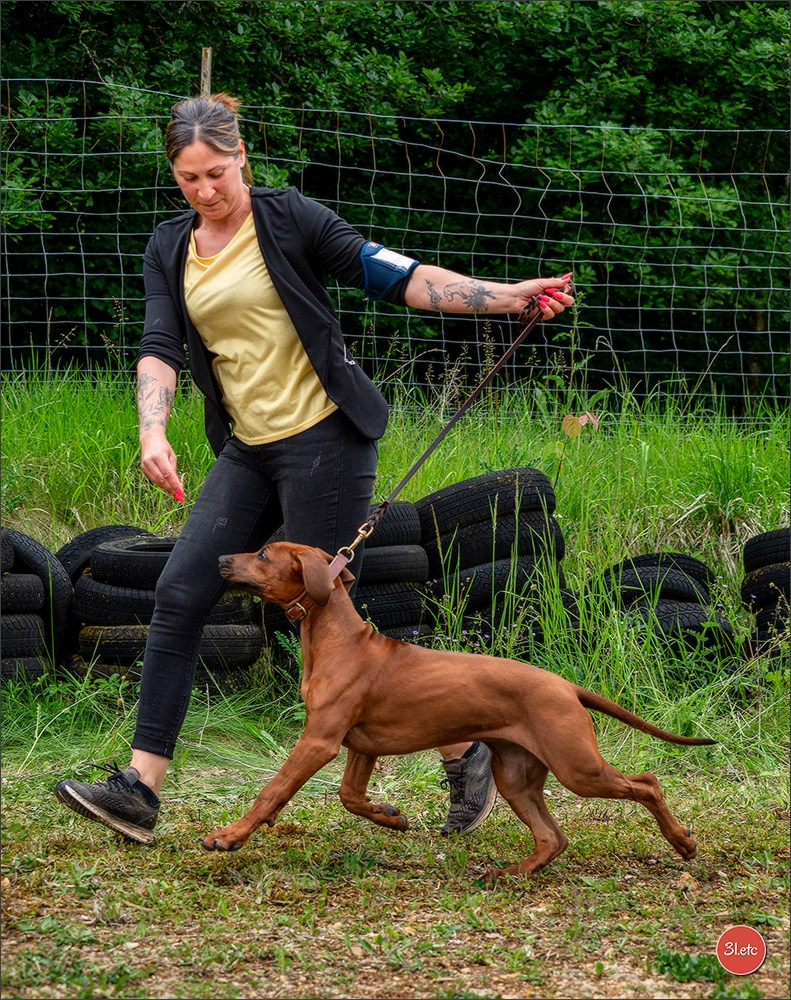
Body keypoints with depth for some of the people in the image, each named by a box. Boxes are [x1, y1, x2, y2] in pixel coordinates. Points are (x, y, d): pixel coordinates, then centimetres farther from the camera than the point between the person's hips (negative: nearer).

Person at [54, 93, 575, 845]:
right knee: (180, 593, -4)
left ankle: (464, 753, 11)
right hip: (247, 450, 6)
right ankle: (140, 789, -2)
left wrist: (507, 296, -16)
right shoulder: (170, 251, 8)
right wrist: (152, 431, -21)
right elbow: (159, 347, -2)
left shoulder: (288, 218, -7)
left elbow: (392, 276, -8)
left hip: (324, 437, -6)